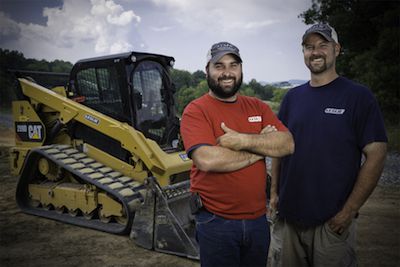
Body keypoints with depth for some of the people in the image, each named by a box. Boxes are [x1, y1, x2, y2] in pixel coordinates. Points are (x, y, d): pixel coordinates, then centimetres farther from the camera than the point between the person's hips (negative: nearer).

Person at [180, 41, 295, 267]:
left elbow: (287, 144, -6)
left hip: (258, 218, 5)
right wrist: (261, 147, -14)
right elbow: (207, 160, -27)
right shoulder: (196, 111, -12)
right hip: (216, 222, -5)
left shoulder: (258, 107, 5)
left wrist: (243, 140, -21)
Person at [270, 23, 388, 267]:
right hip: (291, 213, 5)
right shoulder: (292, 97, 7)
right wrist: (275, 191, 7)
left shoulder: (358, 96, -7)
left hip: (332, 220, -4)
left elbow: (376, 154, -10)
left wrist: (349, 211, -14)